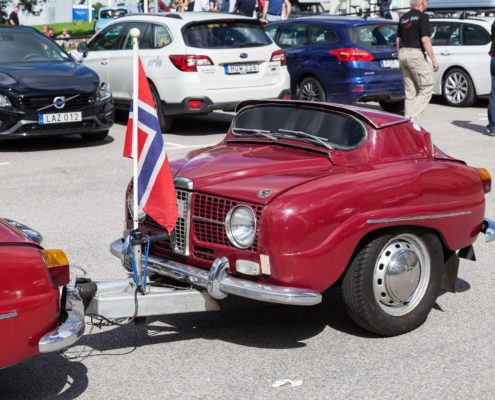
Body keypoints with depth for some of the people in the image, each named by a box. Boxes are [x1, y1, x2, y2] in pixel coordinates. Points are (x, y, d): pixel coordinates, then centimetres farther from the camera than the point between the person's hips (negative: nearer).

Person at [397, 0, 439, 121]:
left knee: (410, 92, 11)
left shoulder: (403, 18, 16)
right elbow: (425, 40, -15)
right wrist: (434, 60, -12)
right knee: (426, 89, -3)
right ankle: (411, 118, -14)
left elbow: (398, 40, 19)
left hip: (403, 53, 8)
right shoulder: (422, 16, -7)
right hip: (416, 54, -8)